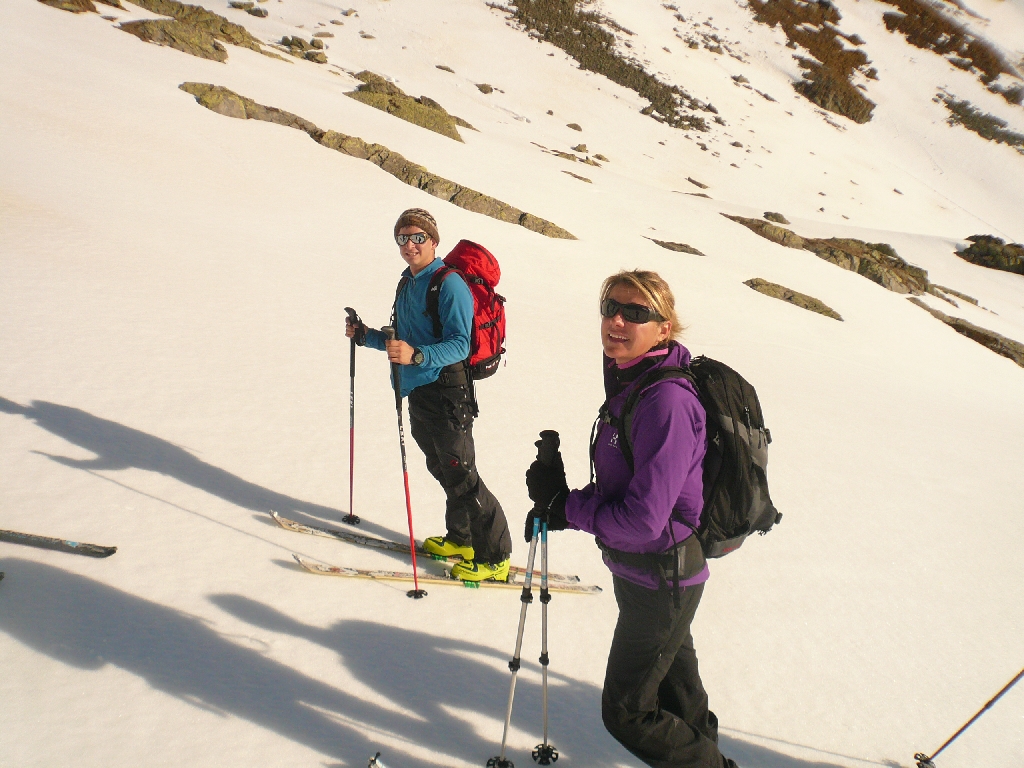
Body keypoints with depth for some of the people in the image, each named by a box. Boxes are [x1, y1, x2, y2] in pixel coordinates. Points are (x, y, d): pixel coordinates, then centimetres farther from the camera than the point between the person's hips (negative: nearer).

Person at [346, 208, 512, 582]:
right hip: (418, 394, 9)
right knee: (441, 470, 18)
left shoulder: (449, 285, -14)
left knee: (461, 477, -6)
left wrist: (416, 355, -36)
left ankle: (495, 557, 5)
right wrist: (366, 336, 11)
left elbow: (459, 345, -23)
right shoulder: (407, 284, 15)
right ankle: (461, 539, 34)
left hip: (446, 396, -9)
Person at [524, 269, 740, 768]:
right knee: (675, 695, 30)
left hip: (662, 579, -9)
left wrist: (564, 505, -18)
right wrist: (559, 506, -6)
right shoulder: (627, 382, -1)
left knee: (626, 713, 9)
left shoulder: (667, 400, -29)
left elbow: (641, 520, -30)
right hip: (637, 569, 9)